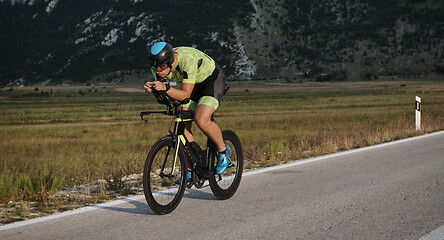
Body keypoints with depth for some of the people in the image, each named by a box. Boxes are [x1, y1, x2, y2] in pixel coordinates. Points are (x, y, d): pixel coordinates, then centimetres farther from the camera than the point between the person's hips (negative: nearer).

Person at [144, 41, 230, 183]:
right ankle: (190, 171, 4)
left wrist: (166, 88, -49)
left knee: (201, 120, -27)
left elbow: (185, 94, -35)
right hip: (194, 84, 7)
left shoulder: (188, 60, -38)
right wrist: (153, 88, -34)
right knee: (182, 125, -7)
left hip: (213, 79, -7)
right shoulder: (159, 65, -20)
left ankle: (223, 151, 0)